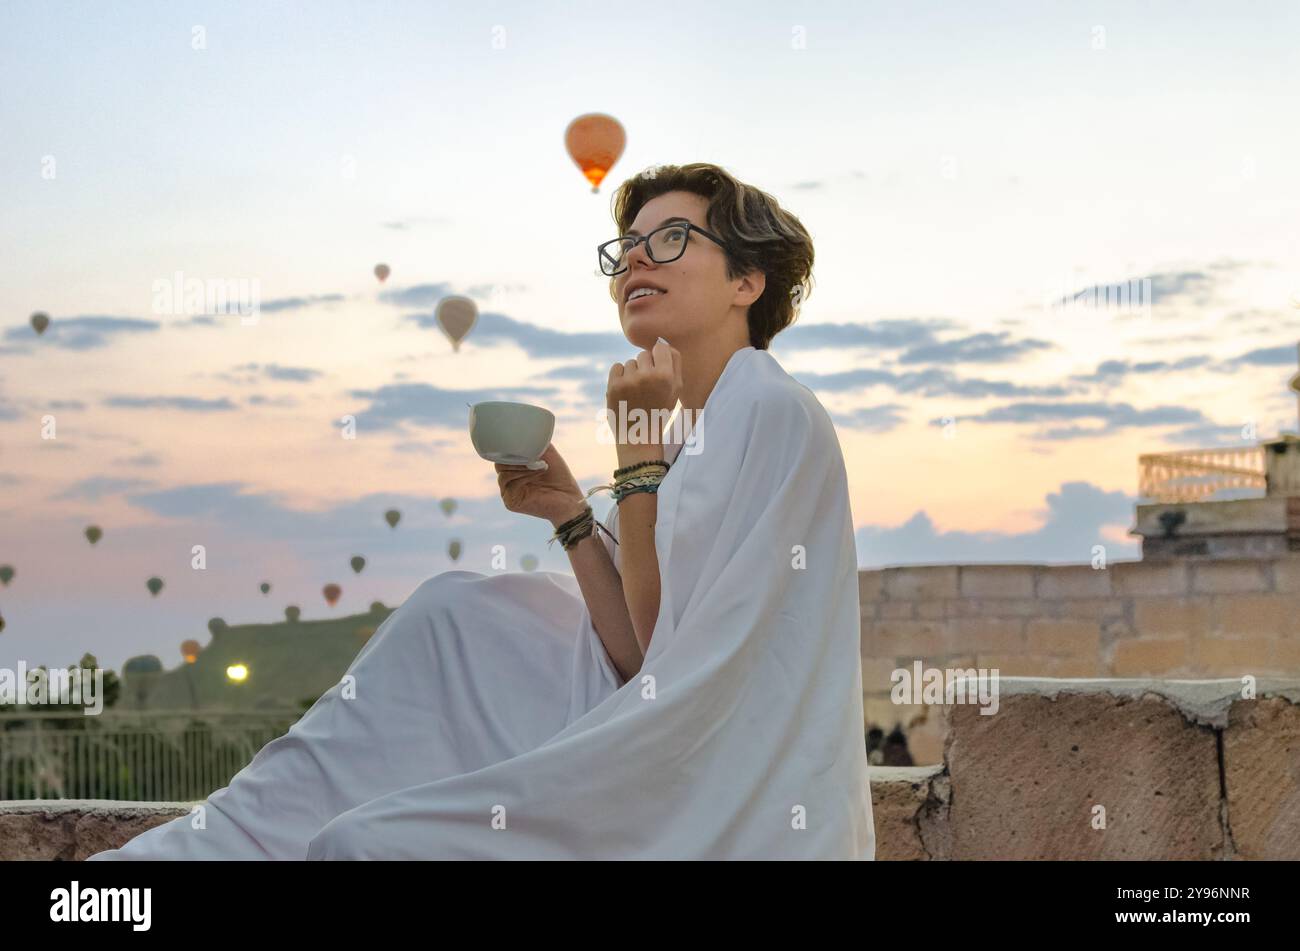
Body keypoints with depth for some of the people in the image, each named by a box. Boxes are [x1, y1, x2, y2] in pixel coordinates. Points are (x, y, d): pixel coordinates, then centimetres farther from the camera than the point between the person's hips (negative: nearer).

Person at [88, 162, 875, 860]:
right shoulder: (701, 430, 14)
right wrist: (571, 517, 0)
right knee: (460, 612, 5)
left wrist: (640, 457, -15)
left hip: (736, 819, -9)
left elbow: (676, 660, -18)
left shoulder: (772, 411, -14)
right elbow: (649, 666, 7)